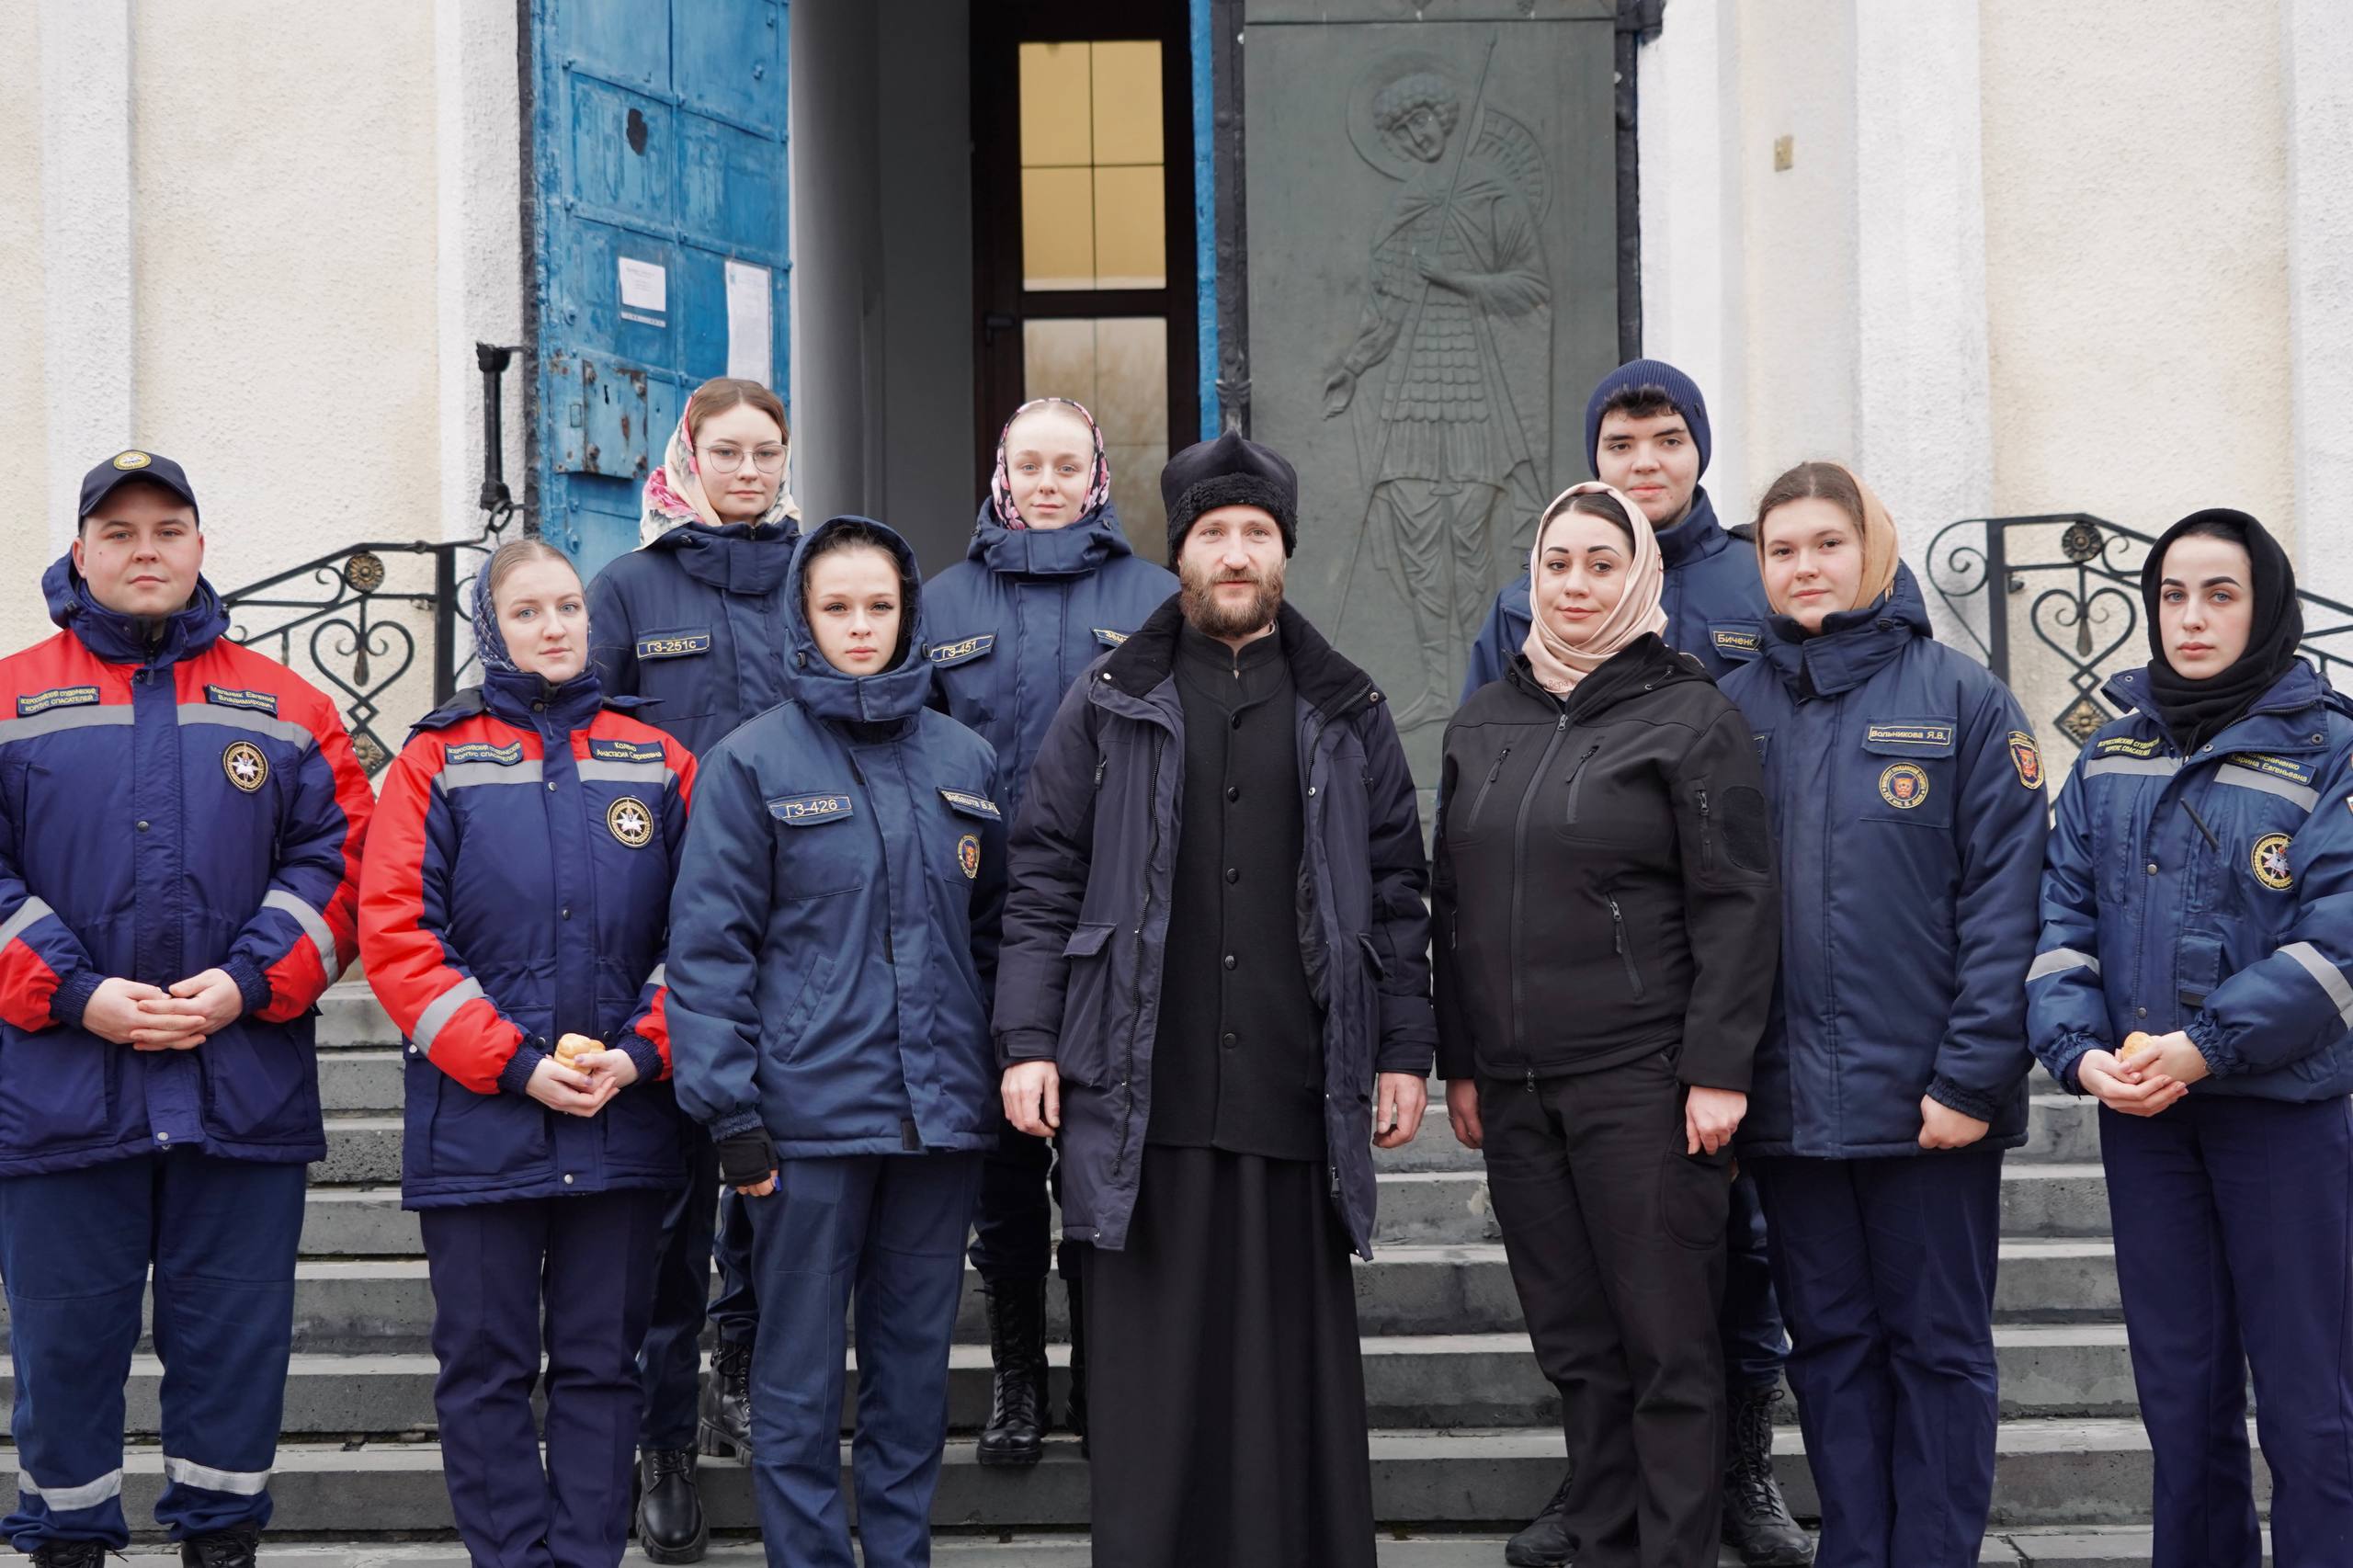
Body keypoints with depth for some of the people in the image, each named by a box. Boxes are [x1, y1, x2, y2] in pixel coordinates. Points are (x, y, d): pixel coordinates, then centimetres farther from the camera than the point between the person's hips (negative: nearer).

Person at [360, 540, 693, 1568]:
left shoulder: (657, 763, 8)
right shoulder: (438, 761, 3)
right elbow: (396, 935, -5)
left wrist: (640, 1054, -9)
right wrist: (512, 1062, -12)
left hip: (622, 1126, 1)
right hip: (475, 1122, -1)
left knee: (601, 1362, 8)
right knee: (485, 1364, 5)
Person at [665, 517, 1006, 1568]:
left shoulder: (965, 760, 10)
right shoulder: (752, 762, -3)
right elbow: (708, 944, -6)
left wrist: (1005, 1069, 9)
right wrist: (730, 1111, -12)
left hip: (940, 1114, 4)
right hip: (809, 1114, -4)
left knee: (915, 1363, 12)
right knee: (799, 1372, 4)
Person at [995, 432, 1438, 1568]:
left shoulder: (1347, 715, 12)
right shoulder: (1108, 707, 8)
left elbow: (1396, 894, 12)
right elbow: (1044, 885, 6)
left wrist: (1404, 1051, 6)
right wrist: (1027, 1042, -2)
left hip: (1299, 1101, 1)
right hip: (1141, 1100, -1)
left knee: (1296, 1370, 5)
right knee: (1152, 1373, 3)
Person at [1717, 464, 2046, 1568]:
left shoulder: (1959, 698, -2)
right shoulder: (1737, 708, 8)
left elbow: (2004, 895, -7)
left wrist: (1973, 1073, -14)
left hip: (1928, 1095, -3)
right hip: (1791, 1096, 3)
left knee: (1939, 1349, 6)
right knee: (1829, 1345, 11)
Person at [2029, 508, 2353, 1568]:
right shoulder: (2110, 754, 9)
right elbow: (2064, 914, 6)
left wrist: (2206, 1044, -22)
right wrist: (2079, 1049, -11)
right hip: (2140, 1111, 4)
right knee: (2179, 1382, 13)